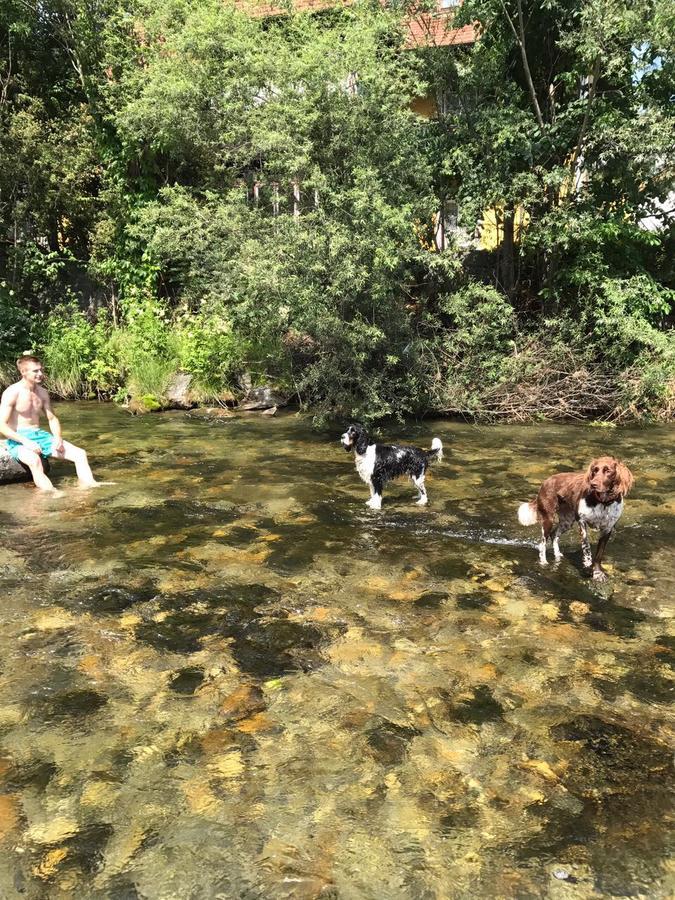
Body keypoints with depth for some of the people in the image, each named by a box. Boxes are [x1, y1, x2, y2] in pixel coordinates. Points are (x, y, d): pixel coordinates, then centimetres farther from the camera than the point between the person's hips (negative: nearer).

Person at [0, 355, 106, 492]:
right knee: (34, 460, -41)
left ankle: (90, 485, -15)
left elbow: (52, 419, 15)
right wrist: (25, 441, -26)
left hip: (40, 435, 7)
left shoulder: (42, 392, 8)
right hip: (18, 439, -7)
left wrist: (58, 438, -5)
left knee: (80, 454, -9)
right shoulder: (12, 393, -11)